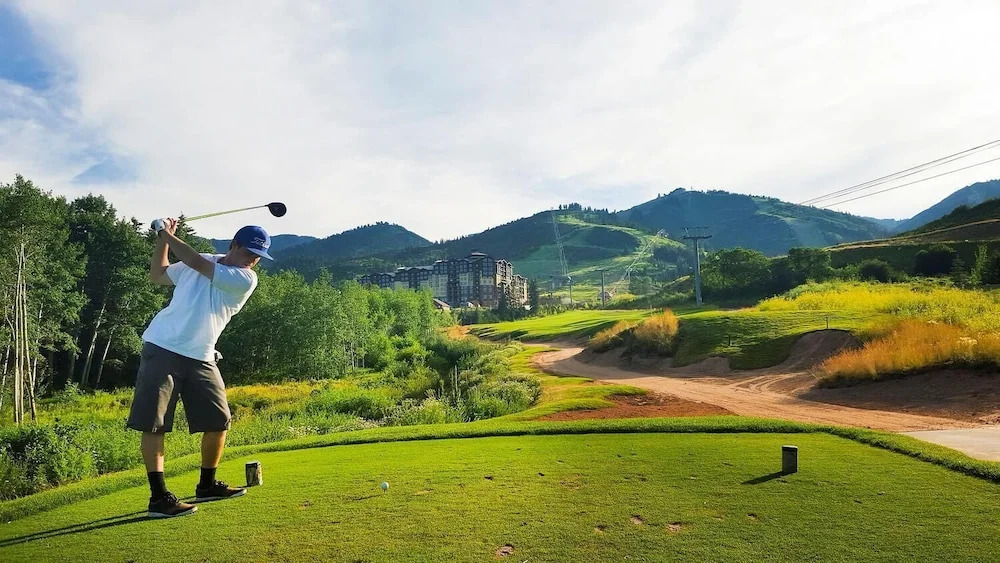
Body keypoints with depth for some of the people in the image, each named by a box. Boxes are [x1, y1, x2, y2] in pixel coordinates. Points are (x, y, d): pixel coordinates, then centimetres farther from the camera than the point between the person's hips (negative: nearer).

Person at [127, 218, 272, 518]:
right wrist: (162, 240, 11)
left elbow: (197, 263, -13)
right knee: (153, 423, -7)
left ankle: (207, 484, 24)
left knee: (218, 421, 2)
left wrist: (168, 235, -2)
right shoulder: (200, 262, 6)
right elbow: (157, 275, 21)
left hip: (200, 358, 1)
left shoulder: (246, 280, -5)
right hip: (162, 349, 0)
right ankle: (159, 496, -1)